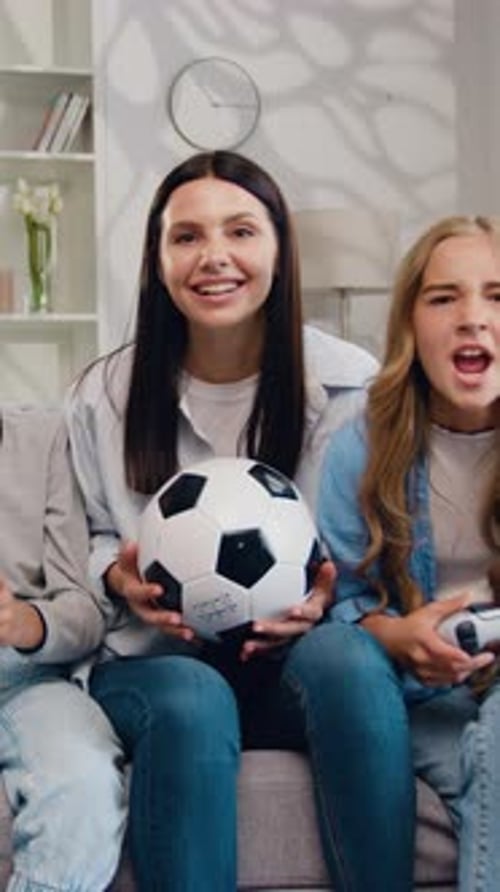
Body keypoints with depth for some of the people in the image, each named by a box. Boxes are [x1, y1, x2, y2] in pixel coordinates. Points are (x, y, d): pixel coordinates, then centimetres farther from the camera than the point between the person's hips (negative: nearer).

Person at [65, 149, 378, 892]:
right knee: (191, 699, -36)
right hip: (152, 660, 1)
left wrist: (329, 598, -15)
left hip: (296, 662, 0)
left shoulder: (350, 384, 0)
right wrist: (119, 575, -10)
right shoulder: (105, 396, 4)